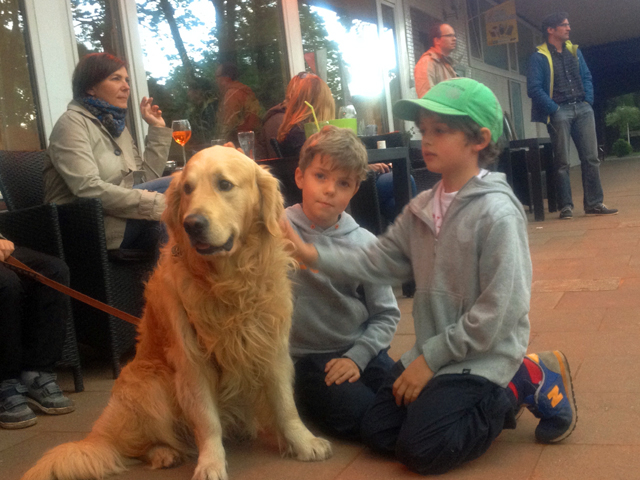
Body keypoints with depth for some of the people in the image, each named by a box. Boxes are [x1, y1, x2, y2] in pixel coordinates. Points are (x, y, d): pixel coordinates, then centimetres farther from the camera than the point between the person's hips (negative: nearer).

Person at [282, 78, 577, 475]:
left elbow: (496, 312, -21)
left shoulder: (497, 213, -20)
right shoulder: (421, 208, 3)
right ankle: (489, 398, 17)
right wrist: (312, 254, -13)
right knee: (378, 432, 8)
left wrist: (430, 359, -17)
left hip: (483, 356, -7)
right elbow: (379, 260, 0)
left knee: (420, 450, -10)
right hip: (434, 352, 8)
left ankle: (524, 384, 4)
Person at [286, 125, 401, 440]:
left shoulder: (365, 243, 3)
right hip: (308, 358, -4)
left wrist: (357, 356, -5)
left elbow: (386, 314, 5)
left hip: (361, 350, 4)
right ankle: (308, 401, 5)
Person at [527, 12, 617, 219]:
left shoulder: (574, 51, 14)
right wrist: (553, 110, -14)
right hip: (559, 111, -5)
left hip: (582, 109, 5)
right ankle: (566, 206, 4)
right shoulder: (539, 57, -5)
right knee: (562, 162, -2)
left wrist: (588, 101, 3)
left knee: (591, 158, 3)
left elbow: (586, 77, 17)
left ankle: (594, 203, 9)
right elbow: (534, 89, -11)